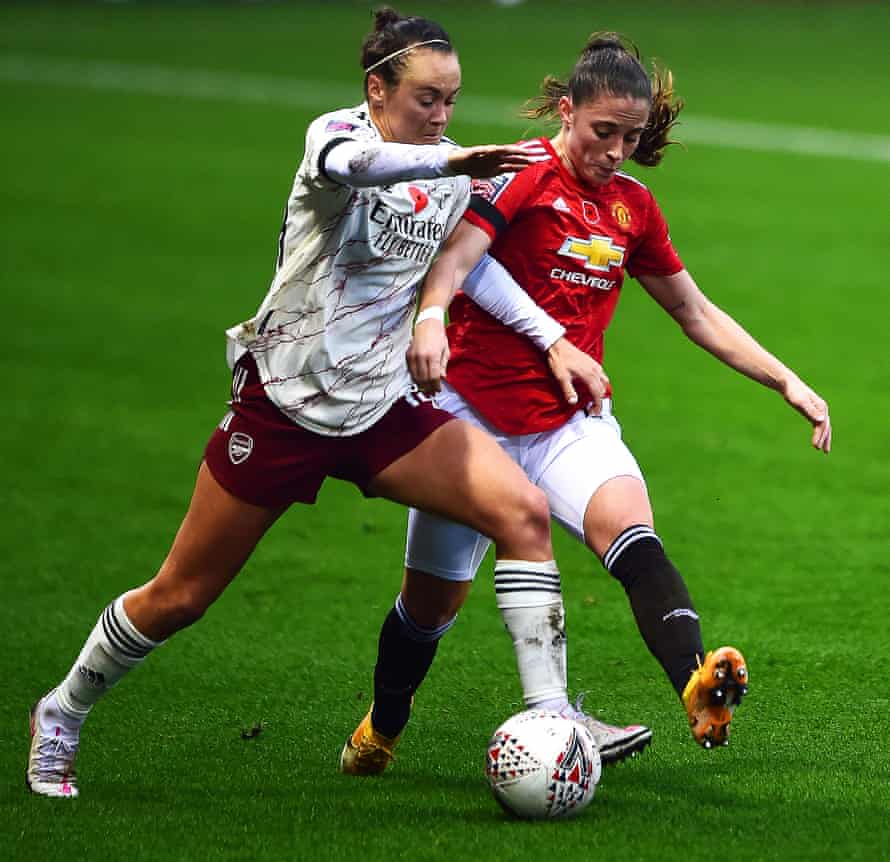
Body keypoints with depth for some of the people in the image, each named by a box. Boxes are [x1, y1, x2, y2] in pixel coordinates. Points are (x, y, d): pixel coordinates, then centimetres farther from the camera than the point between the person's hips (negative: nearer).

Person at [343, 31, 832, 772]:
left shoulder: (634, 208, 10)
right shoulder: (524, 175, -8)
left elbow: (697, 314, 20)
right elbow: (457, 254, -25)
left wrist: (789, 384, 15)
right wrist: (430, 320, -46)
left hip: (571, 419, 3)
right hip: (475, 407, -3)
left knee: (630, 529, -28)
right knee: (434, 597, 6)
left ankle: (699, 693, -52)